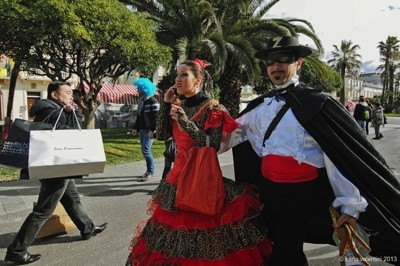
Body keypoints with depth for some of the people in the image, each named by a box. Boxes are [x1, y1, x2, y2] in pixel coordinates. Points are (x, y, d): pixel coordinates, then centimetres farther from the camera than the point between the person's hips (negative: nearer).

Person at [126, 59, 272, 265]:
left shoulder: (212, 108, -11)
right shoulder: (178, 106, 9)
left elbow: (213, 146, -19)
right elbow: (162, 135, 3)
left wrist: (185, 121, -25)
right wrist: (166, 104, -2)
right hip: (179, 174, 7)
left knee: (204, 224, 0)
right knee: (178, 222, 14)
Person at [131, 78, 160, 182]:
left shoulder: (153, 101, -11)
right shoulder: (141, 100, 16)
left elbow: (156, 117, -17)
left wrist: (153, 130, -23)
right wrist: (135, 128, 19)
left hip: (149, 131, -9)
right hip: (142, 130, 9)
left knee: (146, 150, -11)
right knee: (146, 150, 12)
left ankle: (151, 172, 0)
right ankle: (149, 170, 22)